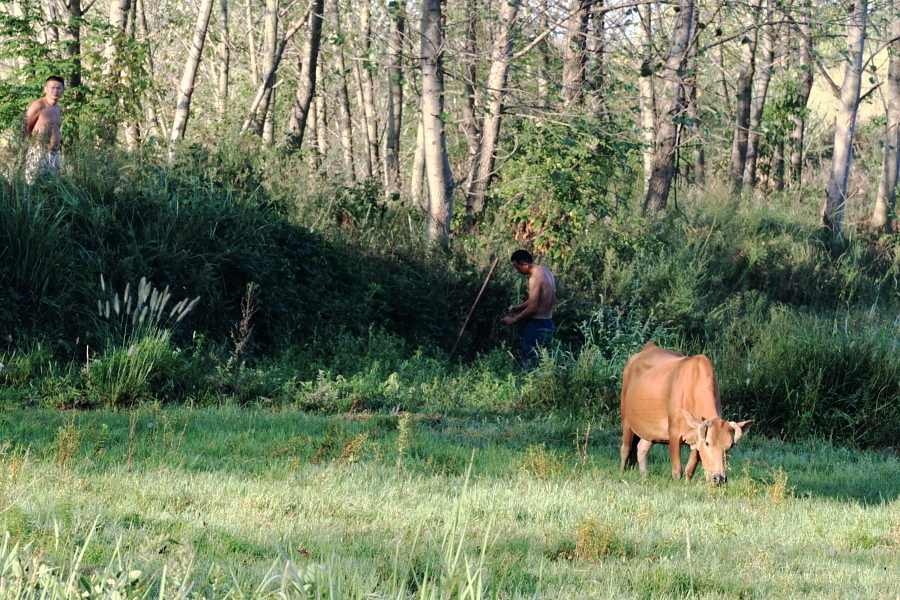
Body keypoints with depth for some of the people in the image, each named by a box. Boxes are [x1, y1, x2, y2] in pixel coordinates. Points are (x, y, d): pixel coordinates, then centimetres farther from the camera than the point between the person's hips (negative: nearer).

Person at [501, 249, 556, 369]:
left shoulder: (535, 279, -21)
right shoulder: (546, 271, 7)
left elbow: (532, 308, -22)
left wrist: (513, 319, -12)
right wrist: (519, 307, 13)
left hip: (536, 327, -9)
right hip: (548, 324, 9)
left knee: (530, 364, -2)